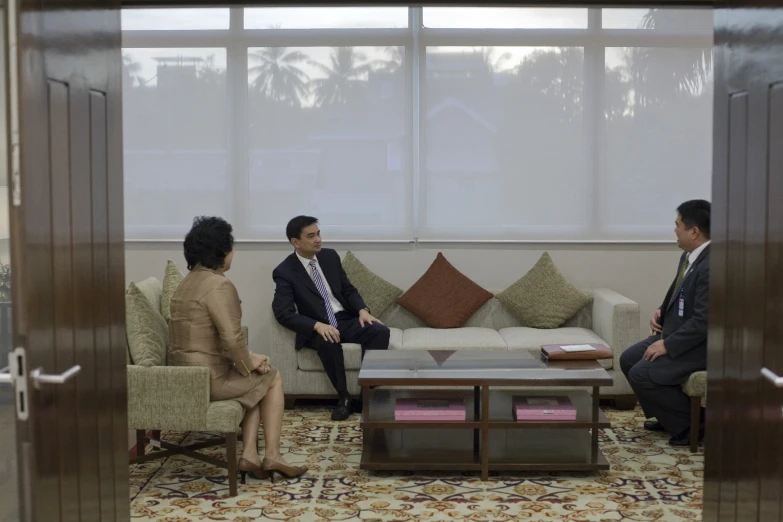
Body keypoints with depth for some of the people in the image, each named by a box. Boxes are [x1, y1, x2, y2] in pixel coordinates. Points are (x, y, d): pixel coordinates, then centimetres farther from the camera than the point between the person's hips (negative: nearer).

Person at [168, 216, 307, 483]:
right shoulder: (219, 285, -18)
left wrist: (247, 358, 10)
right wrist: (249, 364, -6)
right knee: (271, 377, 13)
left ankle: (249, 455, 12)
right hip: (208, 378, -9)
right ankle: (272, 455, 14)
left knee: (258, 381, 23)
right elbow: (232, 339, -25)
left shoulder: (189, 281, 13)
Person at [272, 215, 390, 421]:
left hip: (347, 320, 5)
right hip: (318, 328, -4)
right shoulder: (284, 272, -8)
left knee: (380, 331, -24)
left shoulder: (330, 256, 8)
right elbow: (283, 313, -17)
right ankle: (344, 398, -19)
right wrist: (318, 325, -31)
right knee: (328, 341, -39)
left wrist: (362, 310, -8)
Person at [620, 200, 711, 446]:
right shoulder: (689, 256, 6)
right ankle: (667, 416, 20)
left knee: (641, 374, -18)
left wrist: (667, 345, -23)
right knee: (628, 359, 10)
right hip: (675, 331, 10)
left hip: (699, 343, -10)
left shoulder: (711, 266, -26)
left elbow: (703, 321, -28)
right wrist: (662, 311, 3)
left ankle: (691, 422, -2)